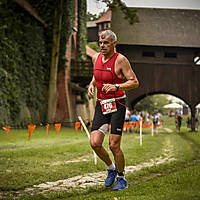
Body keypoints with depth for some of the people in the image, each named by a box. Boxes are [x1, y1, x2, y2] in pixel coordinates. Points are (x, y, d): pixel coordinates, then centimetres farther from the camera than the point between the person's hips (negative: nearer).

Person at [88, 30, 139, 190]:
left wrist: (115, 87, -24)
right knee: (95, 143, -5)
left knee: (114, 145, -7)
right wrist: (92, 84, 7)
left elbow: (135, 82, -11)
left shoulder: (120, 60, -9)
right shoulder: (96, 58, 9)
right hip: (101, 105, 5)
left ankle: (121, 178, 15)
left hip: (117, 105, -5)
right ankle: (111, 168, 22)